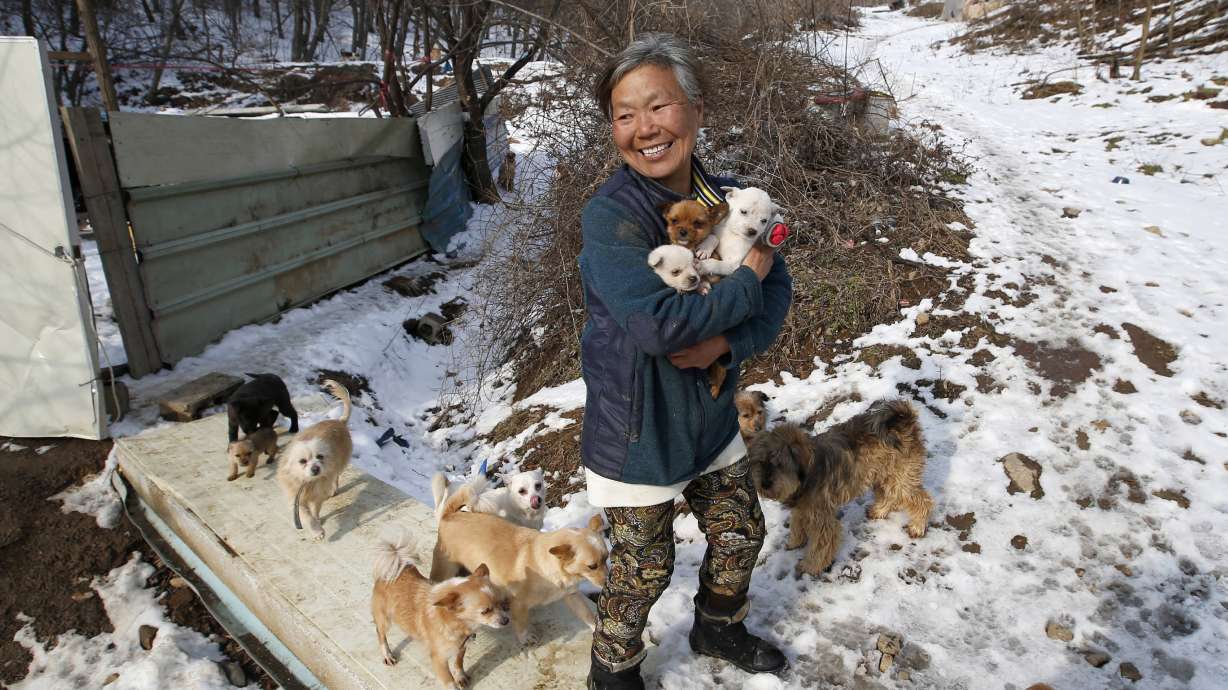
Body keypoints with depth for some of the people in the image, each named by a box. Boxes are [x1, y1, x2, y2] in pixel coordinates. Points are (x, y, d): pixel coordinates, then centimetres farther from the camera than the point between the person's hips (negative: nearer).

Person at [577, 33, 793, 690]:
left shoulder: (727, 199, -3)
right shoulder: (609, 214, -23)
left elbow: (778, 292, -2)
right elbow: (657, 323, -34)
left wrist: (726, 342, -21)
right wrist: (745, 283, -20)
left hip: (711, 413, 6)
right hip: (637, 428, -6)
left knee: (740, 535, 23)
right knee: (643, 569, 12)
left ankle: (718, 628, 53)